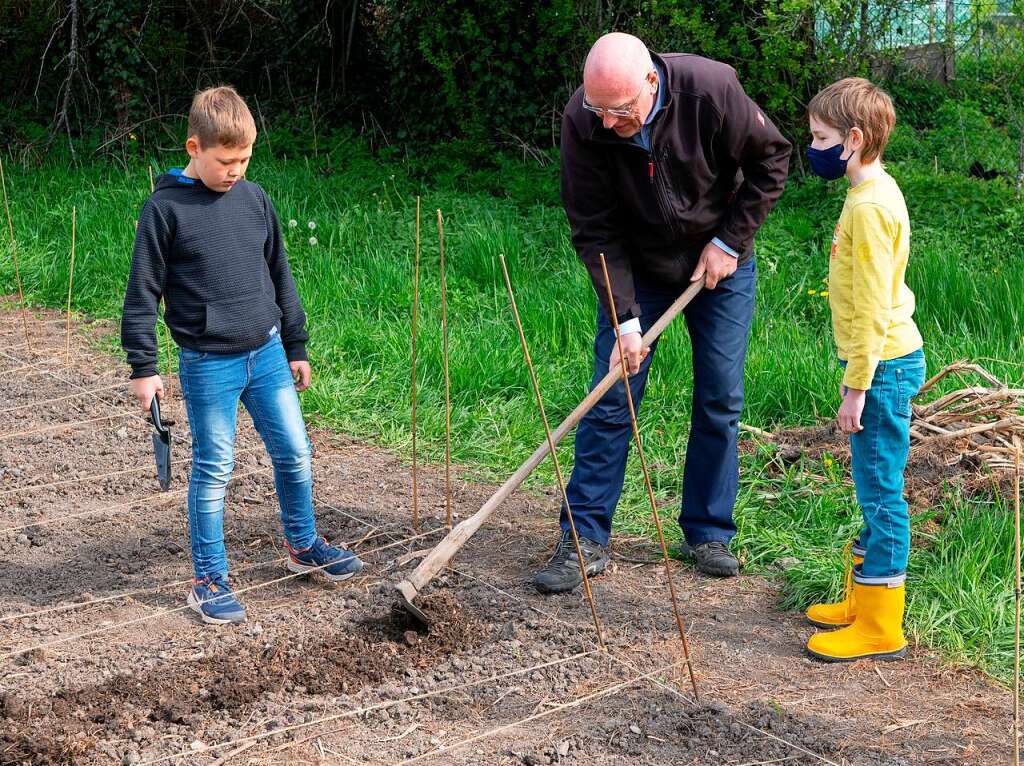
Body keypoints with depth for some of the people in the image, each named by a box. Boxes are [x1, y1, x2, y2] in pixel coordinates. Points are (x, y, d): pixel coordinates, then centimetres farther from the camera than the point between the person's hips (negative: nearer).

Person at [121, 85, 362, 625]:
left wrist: (295, 347, 16)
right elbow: (142, 292, -7)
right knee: (213, 471, 3)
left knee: (294, 453, 11)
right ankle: (209, 579, 16)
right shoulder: (165, 207, -10)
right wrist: (143, 367, -8)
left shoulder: (254, 198, 5)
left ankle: (302, 545, 33)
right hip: (208, 364, -5)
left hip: (267, 354, 5)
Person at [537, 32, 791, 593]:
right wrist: (624, 318, -23)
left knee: (721, 401, 3)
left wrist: (729, 241, -13)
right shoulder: (582, 120, -24)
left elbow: (771, 159, -11)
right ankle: (584, 539, 2)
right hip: (636, 269, 0)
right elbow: (594, 230, -18)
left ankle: (709, 534, 15)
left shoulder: (712, 90, -28)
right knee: (611, 399, -4)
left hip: (721, 265, 0)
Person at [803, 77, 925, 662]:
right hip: (885, 361, 10)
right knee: (875, 491, 17)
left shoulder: (870, 206, -19)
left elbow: (872, 307, -21)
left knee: (882, 493, -3)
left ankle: (880, 629, 4)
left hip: (884, 365, -10)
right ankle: (862, 600, 28)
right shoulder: (875, 193, 12)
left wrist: (857, 385, -18)